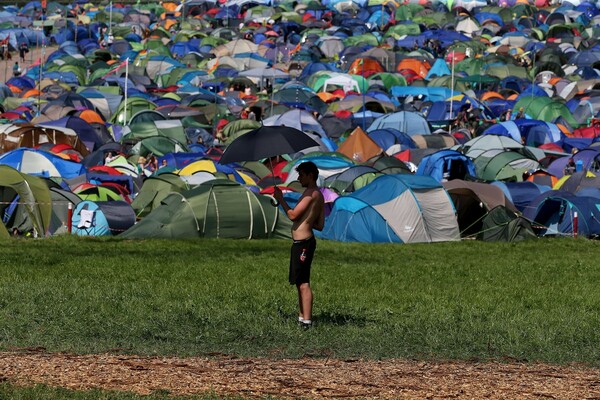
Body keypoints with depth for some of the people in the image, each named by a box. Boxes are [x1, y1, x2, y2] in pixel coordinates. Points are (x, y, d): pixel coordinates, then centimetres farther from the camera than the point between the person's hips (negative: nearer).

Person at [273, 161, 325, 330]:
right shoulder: (319, 195, 17)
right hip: (303, 241, 11)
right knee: (300, 282, 16)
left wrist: (280, 199, -6)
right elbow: (320, 225, 17)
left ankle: (307, 321, -13)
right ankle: (302, 317, 22)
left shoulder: (311, 193, -14)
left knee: (303, 283, -11)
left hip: (303, 242, -11)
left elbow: (293, 215, -16)